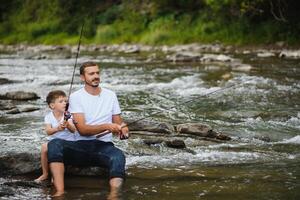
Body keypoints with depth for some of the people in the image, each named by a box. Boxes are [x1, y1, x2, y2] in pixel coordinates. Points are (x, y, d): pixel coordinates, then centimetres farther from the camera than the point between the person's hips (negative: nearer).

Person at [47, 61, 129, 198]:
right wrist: (106, 127, -25)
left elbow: (117, 122, 15)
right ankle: (60, 192, -42)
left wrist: (123, 129, -11)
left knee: (118, 156, -36)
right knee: (54, 144, -30)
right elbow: (82, 130, -9)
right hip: (81, 146, -1)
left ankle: (113, 195, -56)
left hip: (104, 146, 1)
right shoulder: (76, 97, 1)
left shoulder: (110, 95, 11)